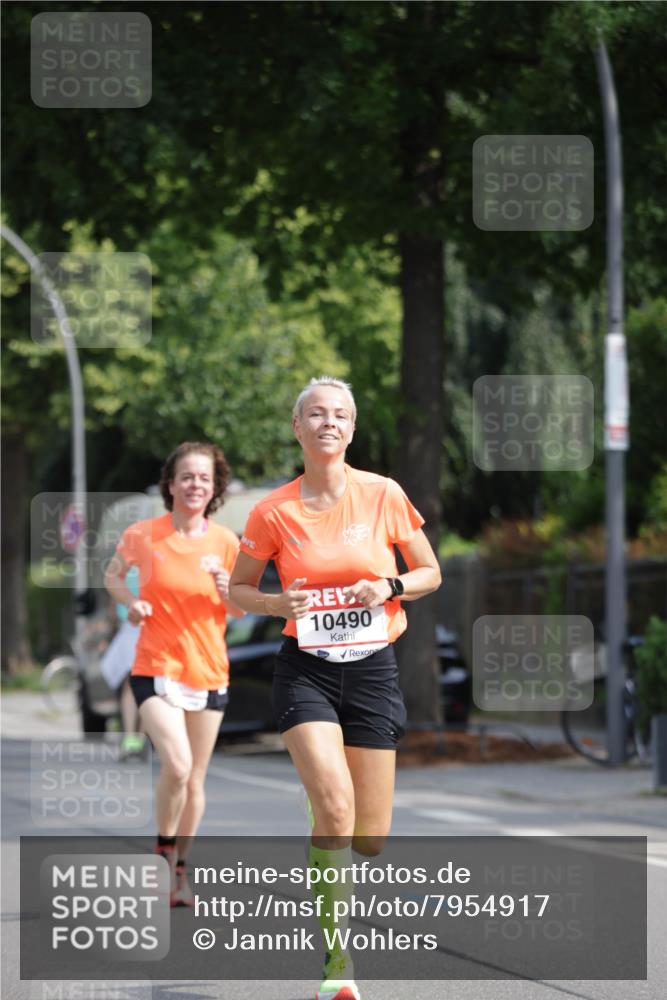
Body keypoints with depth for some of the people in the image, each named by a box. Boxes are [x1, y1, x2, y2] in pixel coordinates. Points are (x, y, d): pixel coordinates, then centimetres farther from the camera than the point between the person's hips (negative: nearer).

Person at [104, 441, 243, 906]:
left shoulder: (225, 542, -1)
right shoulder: (143, 535, -5)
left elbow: (241, 610, 6)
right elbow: (113, 575, 13)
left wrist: (226, 587, -15)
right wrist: (130, 601, -7)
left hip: (209, 672, 3)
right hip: (157, 669, -3)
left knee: (194, 780, 8)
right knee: (176, 765, -20)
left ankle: (180, 871, 24)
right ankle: (163, 849, 4)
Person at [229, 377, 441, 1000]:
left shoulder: (384, 495, -1)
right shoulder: (273, 511, -2)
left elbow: (430, 573, 8)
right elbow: (238, 591, 8)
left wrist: (390, 587, -12)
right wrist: (280, 604, -12)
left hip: (373, 668, 2)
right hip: (306, 671, -2)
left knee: (370, 836, 3)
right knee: (334, 805, -24)